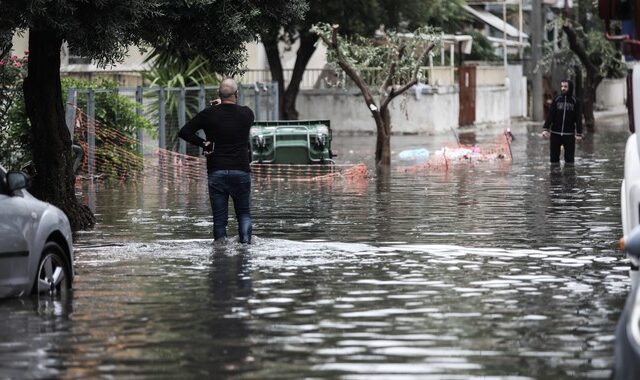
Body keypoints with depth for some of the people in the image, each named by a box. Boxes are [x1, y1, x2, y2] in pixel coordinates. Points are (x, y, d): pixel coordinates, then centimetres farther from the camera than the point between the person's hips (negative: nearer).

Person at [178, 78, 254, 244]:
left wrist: (203, 143, -2)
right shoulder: (246, 114, -1)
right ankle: (246, 240, -9)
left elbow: (184, 132, -5)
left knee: (220, 217, 5)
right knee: (244, 213, 12)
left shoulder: (209, 114, -4)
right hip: (241, 171, 0)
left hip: (216, 173, 0)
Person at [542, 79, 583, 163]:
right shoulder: (556, 100, 5)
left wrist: (579, 134, -6)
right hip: (555, 134, 2)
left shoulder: (575, 102, 1)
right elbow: (550, 115, 2)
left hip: (569, 135, -2)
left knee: (569, 159, 0)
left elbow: (578, 119, 1)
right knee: (554, 158, 4)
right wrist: (545, 129, -8)